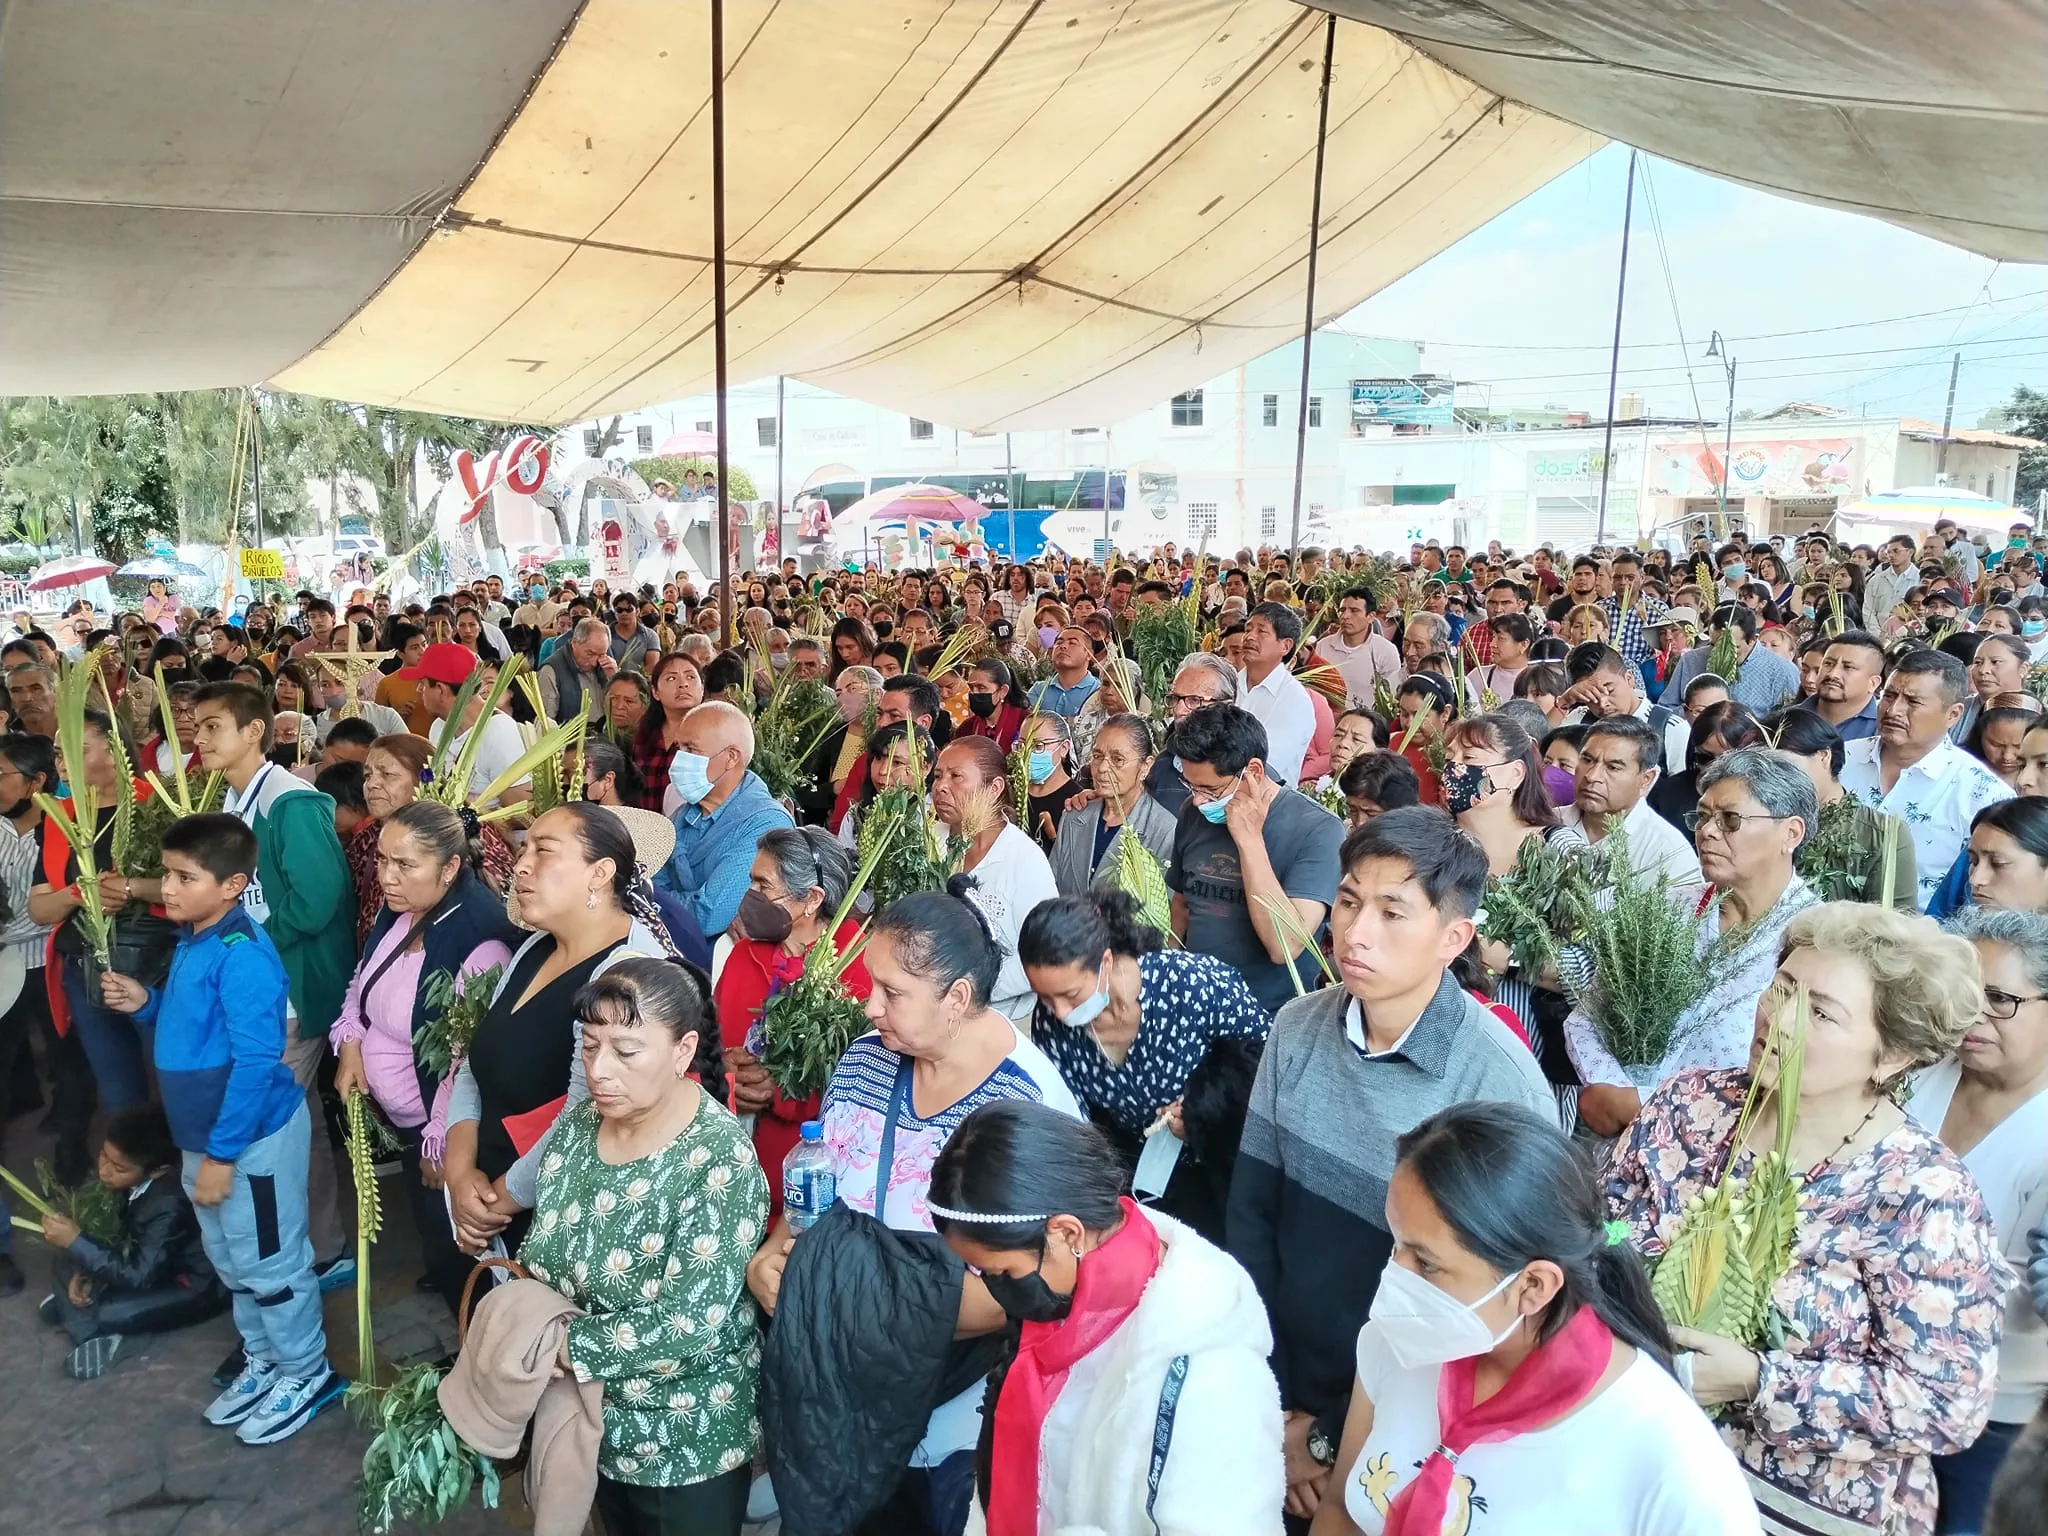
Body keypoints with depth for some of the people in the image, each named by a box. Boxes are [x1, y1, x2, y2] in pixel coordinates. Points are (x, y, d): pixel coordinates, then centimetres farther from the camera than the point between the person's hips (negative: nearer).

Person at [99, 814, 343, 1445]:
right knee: (230, 1259, 23)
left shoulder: (242, 954, -25)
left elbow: (256, 1061, -27)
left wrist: (222, 1152, -22)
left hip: (253, 1136, -10)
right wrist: (146, 1003, -1)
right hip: (205, 1133, 10)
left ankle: (307, 1372, 25)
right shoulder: (191, 942, 5)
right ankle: (264, 1360, 40)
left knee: (269, 1263, 7)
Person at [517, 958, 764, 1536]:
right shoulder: (579, 1121, -6)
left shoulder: (719, 1161, -26)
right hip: (589, 1417, 6)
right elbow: (539, 1252, 3)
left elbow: (690, 1325, -29)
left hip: (686, 1440, -6)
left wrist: (562, 1345, -25)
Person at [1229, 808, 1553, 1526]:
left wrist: (1333, 1437, -11)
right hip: (1281, 1389, 4)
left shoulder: (1502, 1088, -23)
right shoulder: (1297, 1029, -9)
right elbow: (1251, 1213, -3)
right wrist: (1277, 1407, -5)